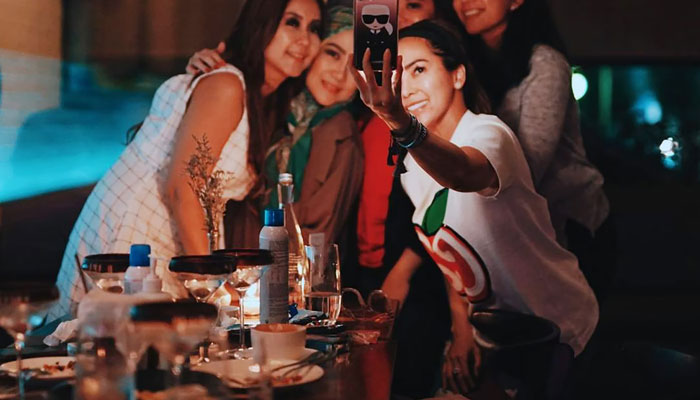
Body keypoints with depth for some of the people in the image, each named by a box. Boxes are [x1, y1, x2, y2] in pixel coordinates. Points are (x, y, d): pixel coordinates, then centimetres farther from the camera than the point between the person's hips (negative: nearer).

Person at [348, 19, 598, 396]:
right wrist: (461, 326, -9)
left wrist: (404, 126, -66)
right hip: (491, 321, 7)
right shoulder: (412, 166, 1)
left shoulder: (488, 134, -23)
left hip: (553, 326, -7)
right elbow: (448, 248, 6)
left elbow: (462, 173, -47)